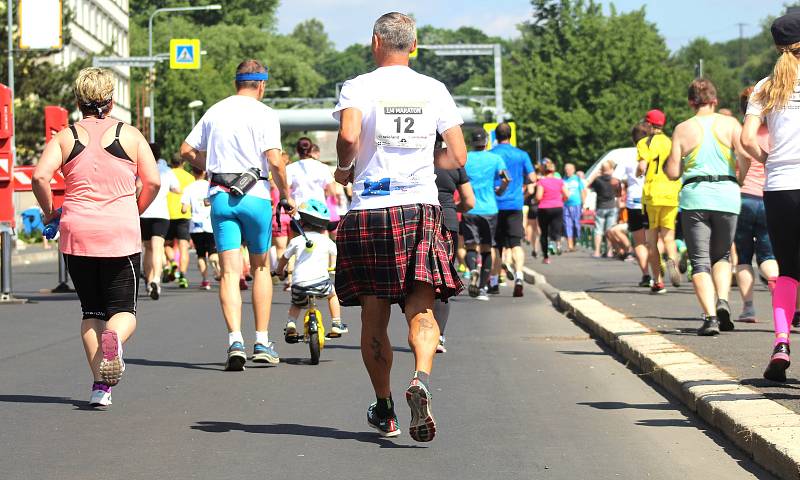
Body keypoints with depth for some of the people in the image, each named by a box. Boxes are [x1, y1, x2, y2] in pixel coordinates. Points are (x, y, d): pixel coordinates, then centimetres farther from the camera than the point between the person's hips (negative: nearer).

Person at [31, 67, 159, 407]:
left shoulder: (65, 137, 2)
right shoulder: (129, 135, 2)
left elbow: (40, 176, -10)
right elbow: (153, 182, -1)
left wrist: (49, 212, 6)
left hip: (77, 234, 1)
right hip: (121, 235, -1)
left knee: (91, 311, 13)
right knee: (123, 310, 7)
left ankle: (100, 384, 2)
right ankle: (114, 338, -29)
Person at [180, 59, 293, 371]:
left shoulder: (215, 112, 11)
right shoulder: (264, 114, -4)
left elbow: (187, 151, 14)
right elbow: (274, 161, -13)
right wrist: (286, 195, -1)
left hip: (220, 196, 3)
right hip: (255, 195, -3)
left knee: (230, 271, -1)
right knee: (261, 267, 12)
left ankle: (235, 340, -17)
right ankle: (262, 342, 13)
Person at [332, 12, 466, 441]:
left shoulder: (358, 87, -2)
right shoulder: (434, 90, 7)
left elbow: (349, 136, -21)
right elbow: (457, 156, 7)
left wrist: (344, 169, 0)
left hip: (369, 211, -1)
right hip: (421, 208, 1)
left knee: (374, 317, 9)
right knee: (420, 310, -3)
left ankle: (383, 409, 18)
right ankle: (421, 379, -31)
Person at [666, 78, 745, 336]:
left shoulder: (683, 129, 3)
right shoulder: (730, 124, 4)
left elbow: (673, 172, 0)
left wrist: (667, 161, 21)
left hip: (694, 197, -1)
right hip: (726, 195, 1)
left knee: (700, 260, 2)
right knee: (722, 255, 19)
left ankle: (710, 316, -13)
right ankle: (722, 301, -5)